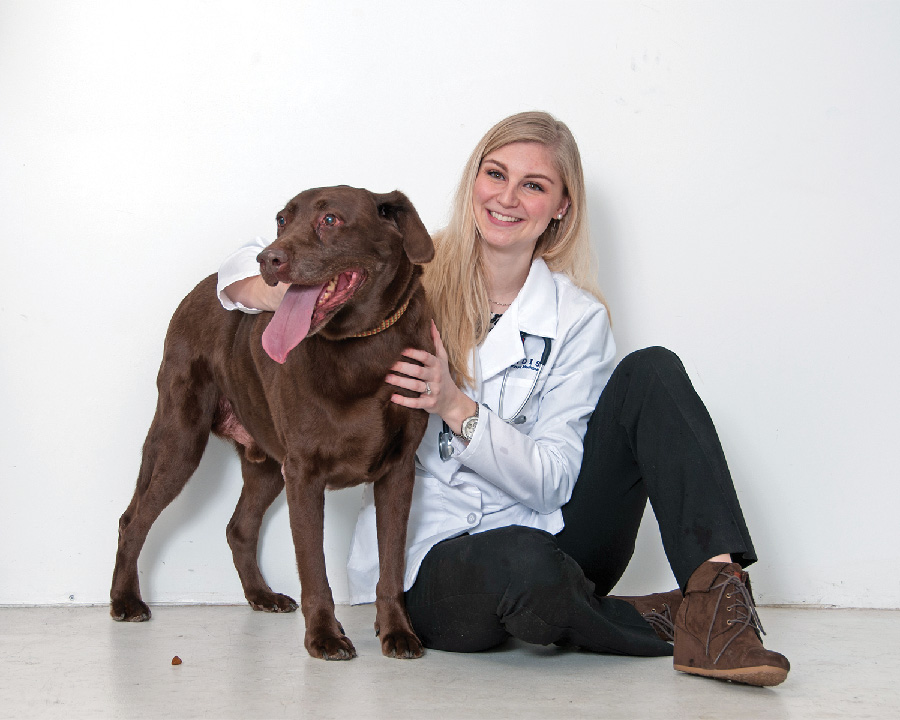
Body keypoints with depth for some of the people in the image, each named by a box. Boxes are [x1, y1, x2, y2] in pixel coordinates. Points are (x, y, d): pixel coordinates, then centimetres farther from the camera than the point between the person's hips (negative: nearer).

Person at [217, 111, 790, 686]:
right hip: (431, 562, -2)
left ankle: (716, 593, -24)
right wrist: (295, 294, -20)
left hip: (543, 538, 2)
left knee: (652, 372, -16)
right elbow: (248, 268, 4)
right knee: (528, 566, -39)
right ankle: (660, 622, -9)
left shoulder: (577, 319, 2)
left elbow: (551, 482, -4)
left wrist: (457, 408, -19)